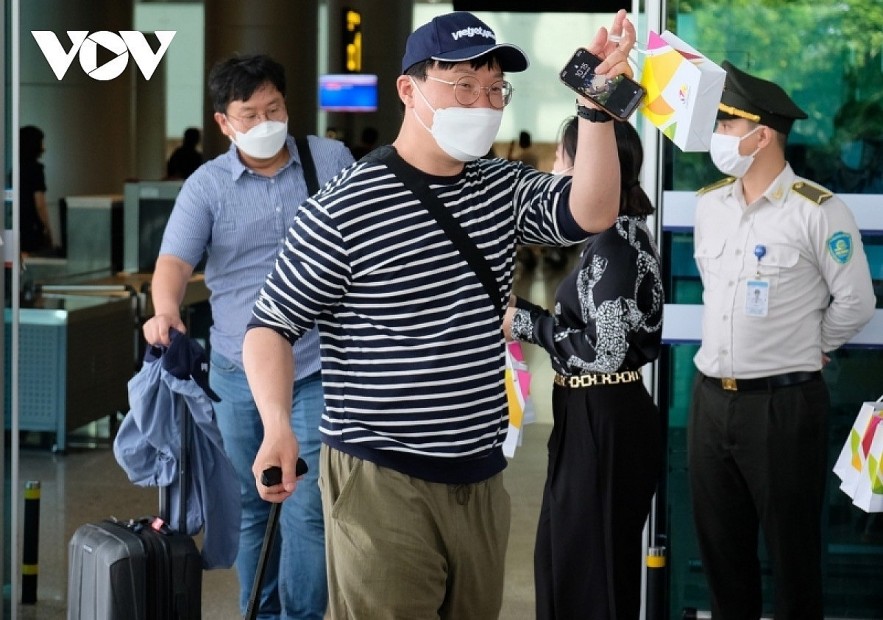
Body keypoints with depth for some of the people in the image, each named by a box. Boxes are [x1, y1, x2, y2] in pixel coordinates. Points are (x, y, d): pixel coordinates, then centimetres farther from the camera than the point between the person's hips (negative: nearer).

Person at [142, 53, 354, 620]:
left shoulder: (331, 160, 1)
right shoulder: (206, 185, -1)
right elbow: (175, 259, -13)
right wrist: (167, 311, -34)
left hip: (318, 369, -1)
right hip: (239, 372, 1)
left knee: (308, 509, -7)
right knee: (251, 507, 11)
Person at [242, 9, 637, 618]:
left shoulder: (503, 188, 8)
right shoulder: (342, 212, -11)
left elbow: (591, 214, -8)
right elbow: (272, 326, -7)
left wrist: (596, 107, -20)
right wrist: (278, 426, -23)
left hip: (481, 478, 6)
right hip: (381, 482, -6)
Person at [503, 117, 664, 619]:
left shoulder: (615, 242, -19)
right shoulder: (622, 233, 10)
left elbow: (603, 351, -23)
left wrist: (526, 322, -14)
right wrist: (527, 315, 9)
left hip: (604, 422, -10)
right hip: (600, 417, 10)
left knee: (590, 570, 1)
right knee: (567, 559, 18)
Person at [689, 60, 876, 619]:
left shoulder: (819, 212, -13)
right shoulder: (709, 205, 6)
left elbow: (856, 303, -7)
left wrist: (807, 350, 4)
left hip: (783, 404, -6)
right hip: (711, 399, 6)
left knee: (792, 549, 5)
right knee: (720, 546, 14)